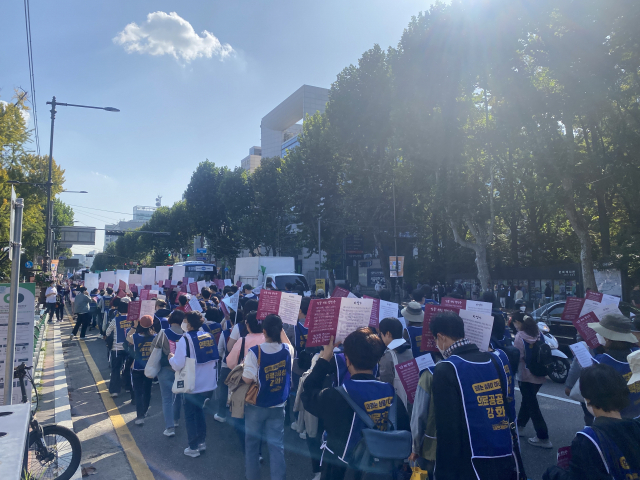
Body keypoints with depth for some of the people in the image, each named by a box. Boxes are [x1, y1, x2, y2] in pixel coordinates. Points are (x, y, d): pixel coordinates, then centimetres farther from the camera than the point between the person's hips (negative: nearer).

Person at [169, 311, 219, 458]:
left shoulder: (186, 339, -16)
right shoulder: (209, 336, 1)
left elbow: (178, 365, -18)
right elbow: (215, 358, 11)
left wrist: (171, 358, 2)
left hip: (193, 385, -5)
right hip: (210, 384, 5)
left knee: (190, 415, 13)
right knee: (199, 411, 24)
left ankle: (193, 448, 21)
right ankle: (202, 442, 33)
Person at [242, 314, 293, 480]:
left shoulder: (255, 351, -21)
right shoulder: (287, 350, -8)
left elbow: (247, 379, -20)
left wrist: (244, 365, -2)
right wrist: (280, 328, 12)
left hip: (256, 404, -2)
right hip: (278, 405, 2)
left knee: (251, 442, 18)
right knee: (277, 444, 8)